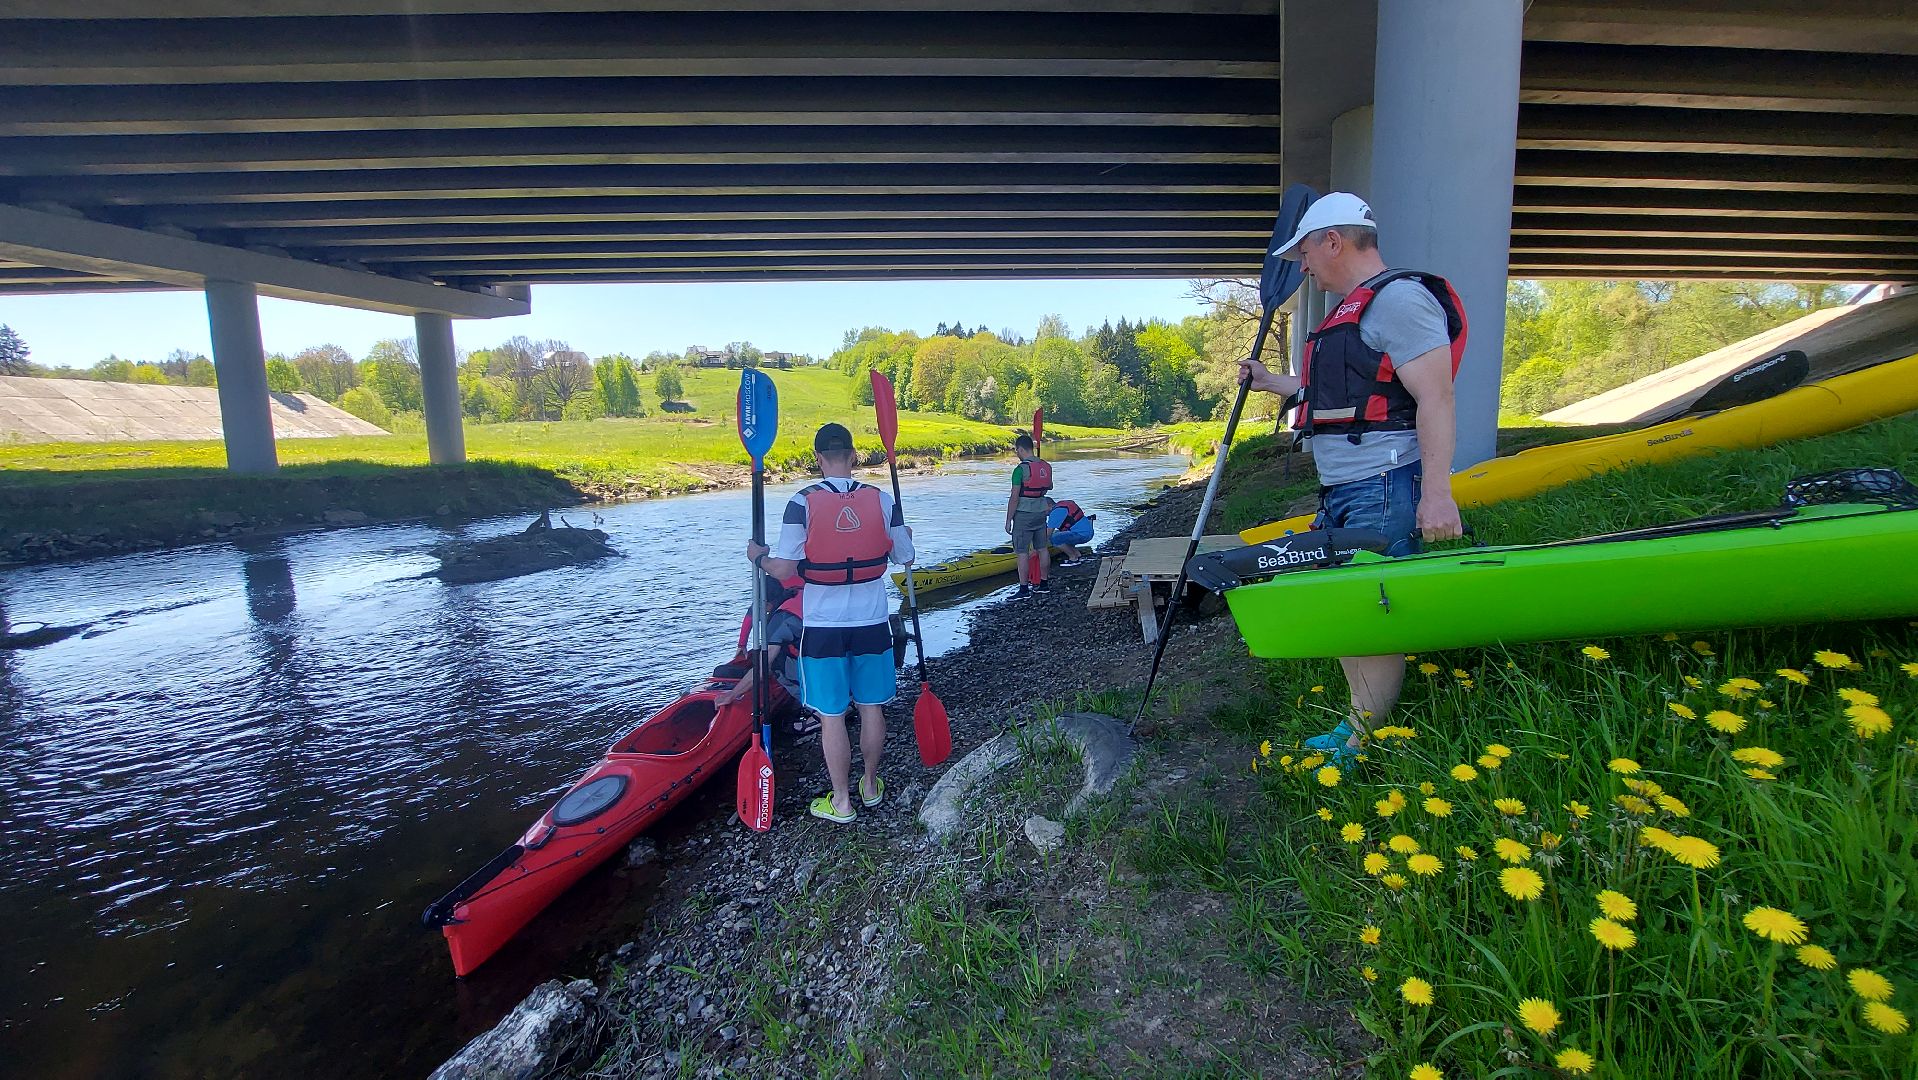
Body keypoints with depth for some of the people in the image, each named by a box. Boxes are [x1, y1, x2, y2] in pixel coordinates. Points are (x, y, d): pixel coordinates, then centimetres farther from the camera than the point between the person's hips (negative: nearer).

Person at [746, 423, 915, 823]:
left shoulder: (803, 502, -12)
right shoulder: (882, 500, -4)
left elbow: (783, 569, -14)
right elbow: (905, 559, 5)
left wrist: (759, 556, 6)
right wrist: (905, 537, 26)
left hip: (823, 628, -2)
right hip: (871, 624, 3)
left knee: (832, 716, 9)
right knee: (871, 708, 17)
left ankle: (841, 802, 21)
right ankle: (871, 785, 35)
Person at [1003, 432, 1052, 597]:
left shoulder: (1020, 469, -17)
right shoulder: (1046, 466, 4)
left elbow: (1014, 498, -17)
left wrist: (1008, 520, -10)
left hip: (1024, 515, -7)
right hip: (1041, 513, 7)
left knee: (1022, 552, -2)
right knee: (1042, 548, 15)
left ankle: (1024, 589, 0)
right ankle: (1044, 583, 24)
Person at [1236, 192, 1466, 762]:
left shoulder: (1399, 298, -10)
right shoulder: (1353, 310, 22)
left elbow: (1435, 399, -18)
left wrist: (1437, 491, -24)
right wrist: (1269, 381, 39)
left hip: (1381, 490, -11)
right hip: (1341, 491, 11)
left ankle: (1368, 747, 8)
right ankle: (1356, 725, 26)